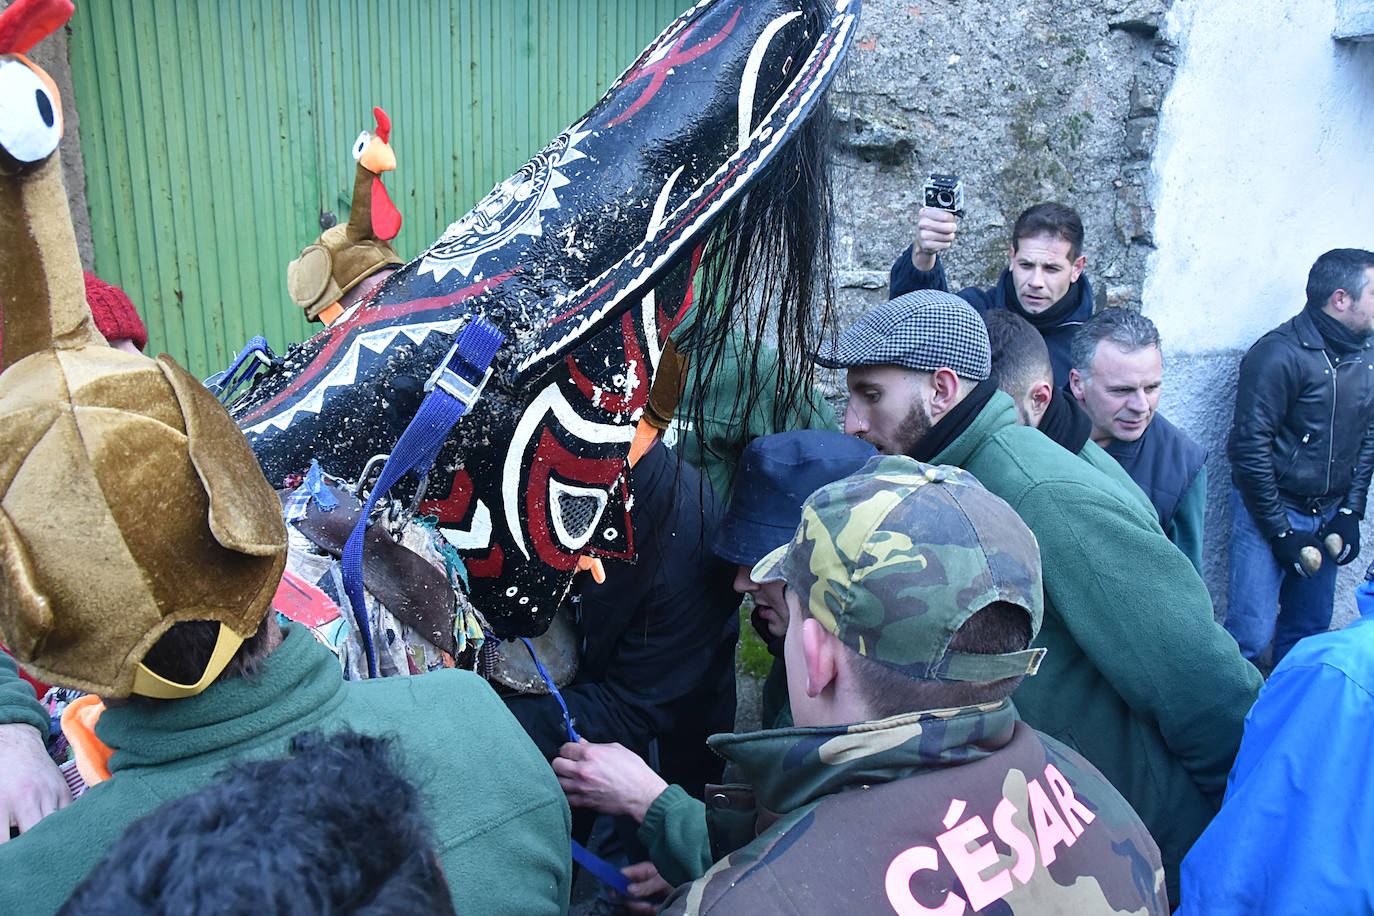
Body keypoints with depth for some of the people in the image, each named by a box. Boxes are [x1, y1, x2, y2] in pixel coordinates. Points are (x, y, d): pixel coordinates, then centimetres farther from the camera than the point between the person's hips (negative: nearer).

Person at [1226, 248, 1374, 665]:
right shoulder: (1279, 355, -16)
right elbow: (1249, 447, -16)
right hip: (1270, 510, -7)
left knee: (1309, 633, 14)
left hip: (1327, 516, 7)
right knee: (1250, 636, -9)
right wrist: (1282, 532, -13)